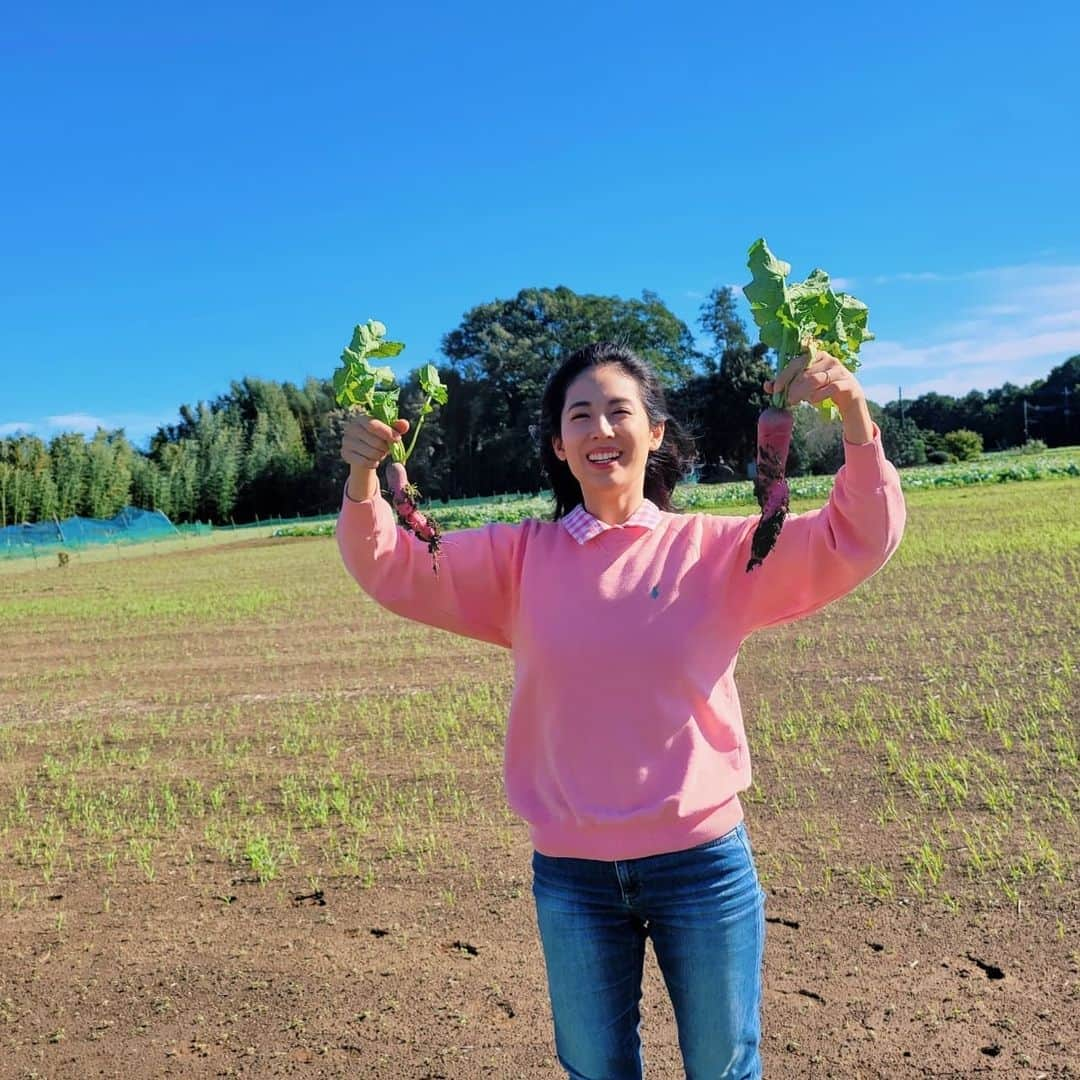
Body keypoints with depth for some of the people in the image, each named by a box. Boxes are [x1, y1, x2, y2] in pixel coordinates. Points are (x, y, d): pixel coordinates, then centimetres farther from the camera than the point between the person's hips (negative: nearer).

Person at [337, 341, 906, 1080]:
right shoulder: (520, 557, -1)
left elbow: (862, 539, -11)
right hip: (571, 872, 2)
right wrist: (363, 476, -23)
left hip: (702, 860, -1)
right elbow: (389, 567, -3)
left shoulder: (718, 548, -4)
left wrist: (853, 409, -27)